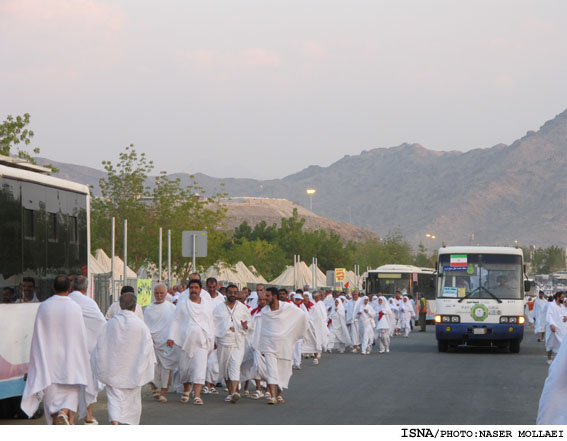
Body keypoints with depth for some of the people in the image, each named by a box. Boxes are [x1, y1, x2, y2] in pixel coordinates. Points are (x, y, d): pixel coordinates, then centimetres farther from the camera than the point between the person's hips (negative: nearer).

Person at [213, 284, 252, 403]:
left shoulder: (243, 308, 9)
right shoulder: (219, 308, 7)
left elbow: (250, 322, 13)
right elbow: (213, 324, 7)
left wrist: (245, 326, -10)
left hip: (238, 342, -2)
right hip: (223, 341, 2)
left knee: (235, 366, -16)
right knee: (225, 367, 7)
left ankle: (234, 391, -28)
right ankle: (230, 392, 21)